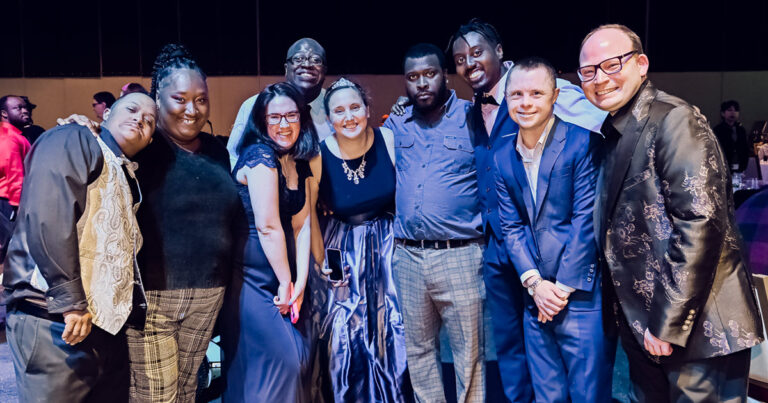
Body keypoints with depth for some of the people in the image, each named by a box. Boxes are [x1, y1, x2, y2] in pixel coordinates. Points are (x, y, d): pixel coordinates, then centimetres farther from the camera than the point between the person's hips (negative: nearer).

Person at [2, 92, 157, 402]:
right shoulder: (75, 141, -4)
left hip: (108, 327, 9)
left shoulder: (126, 178, 20)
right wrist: (71, 302, -21)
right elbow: (48, 217, -19)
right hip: (57, 323, -8)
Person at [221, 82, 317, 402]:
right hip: (250, 277, -7)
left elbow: (301, 226, 2)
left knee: (300, 355, 9)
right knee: (280, 358, -6)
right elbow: (267, 226, -17)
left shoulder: (300, 165, 9)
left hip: (281, 277, 7)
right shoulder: (260, 155, -15)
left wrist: (299, 285, -6)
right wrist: (286, 282, -9)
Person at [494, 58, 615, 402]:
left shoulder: (582, 143, -8)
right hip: (536, 296, 5)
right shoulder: (503, 158, 9)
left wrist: (563, 287, -11)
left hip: (582, 294, -5)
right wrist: (534, 283, -6)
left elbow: (586, 219, -11)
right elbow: (511, 227, 6)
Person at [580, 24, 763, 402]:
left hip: (696, 329, -8)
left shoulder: (672, 119, -15)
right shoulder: (613, 135, 10)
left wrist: (669, 324, -21)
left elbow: (701, 222, -23)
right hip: (645, 328, 8)